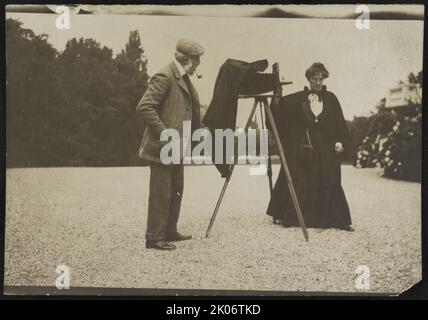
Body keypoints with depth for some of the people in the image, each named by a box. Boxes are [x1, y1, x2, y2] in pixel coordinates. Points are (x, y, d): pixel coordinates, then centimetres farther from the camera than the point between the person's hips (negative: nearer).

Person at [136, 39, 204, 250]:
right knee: (161, 193, -5)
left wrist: (196, 131, 17)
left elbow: (191, 108, 27)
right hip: (161, 147, -10)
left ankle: (169, 232, 27)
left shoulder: (183, 78, 14)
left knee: (176, 191, 16)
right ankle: (154, 238, 4)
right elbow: (144, 108, -23)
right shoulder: (165, 77, -16)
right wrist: (165, 133, -23)